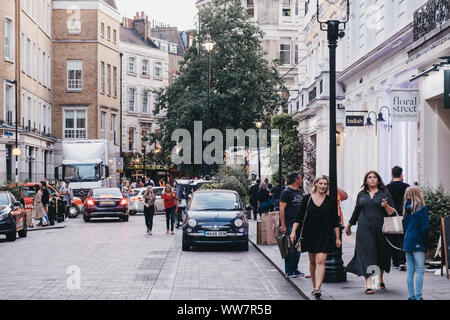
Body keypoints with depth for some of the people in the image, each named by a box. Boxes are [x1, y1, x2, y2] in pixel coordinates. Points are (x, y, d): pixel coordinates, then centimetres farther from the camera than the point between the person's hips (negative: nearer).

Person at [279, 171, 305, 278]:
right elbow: (282, 209, -13)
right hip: (289, 224, -7)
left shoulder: (300, 191, 14)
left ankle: (295, 269, 19)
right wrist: (283, 225, -18)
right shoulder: (286, 192, -9)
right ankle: (289, 271, 3)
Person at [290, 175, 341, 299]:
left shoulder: (330, 200, 3)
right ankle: (314, 286, 27)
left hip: (325, 235, -2)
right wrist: (293, 231, -6)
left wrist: (338, 238, 6)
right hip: (309, 234, 2)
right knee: (312, 261, 12)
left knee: (320, 261, -13)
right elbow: (299, 216, 3)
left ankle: (317, 289, -20)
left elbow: (335, 221, 7)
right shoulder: (307, 199, 3)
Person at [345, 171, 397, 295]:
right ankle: (368, 284, -13)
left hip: (380, 228, 0)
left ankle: (380, 278, 32)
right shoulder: (361, 195, 12)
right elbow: (356, 211, 22)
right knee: (366, 253, -9)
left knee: (381, 254, 8)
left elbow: (392, 212, 3)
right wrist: (349, 225, 27)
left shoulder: (385, 194, 5)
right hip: (364, 229, 1)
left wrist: (386, 206, -17)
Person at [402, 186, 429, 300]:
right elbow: (424, 227, -13)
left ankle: (411, 295, 11)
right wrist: (425, 242, -6)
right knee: (419, 270, -4)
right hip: (418, 243, -6)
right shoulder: (422, 208, -10)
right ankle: (418, 296, -6)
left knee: (410, 270, 9)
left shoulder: (407, 209, 9)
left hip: (407, 241, 6)